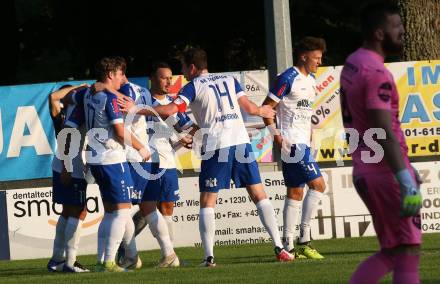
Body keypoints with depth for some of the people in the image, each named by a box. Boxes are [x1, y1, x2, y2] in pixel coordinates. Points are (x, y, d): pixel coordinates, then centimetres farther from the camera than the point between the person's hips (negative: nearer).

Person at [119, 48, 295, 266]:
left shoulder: (194, 86, 2)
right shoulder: (229, 80, 15)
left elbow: (170, 110, -10)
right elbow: (249, 107, 15)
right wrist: (262, 111, 37)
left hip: (216, 147, -4)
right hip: (241, 140, 4)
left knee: (207, 202, 3)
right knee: (259, 195, 8)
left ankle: (209, 257, -7)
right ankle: (279, 248, 2)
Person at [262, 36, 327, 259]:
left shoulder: (311, 80, 16)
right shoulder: (288, 79, -12)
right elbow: (266, 107, -13)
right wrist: (276, 134, -17)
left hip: (303, 144, 10)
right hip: (292, 143, -10)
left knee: (295, 193, 9)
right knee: (317, 185, -15)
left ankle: (288, 245, 11)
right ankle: (303, 240, -13)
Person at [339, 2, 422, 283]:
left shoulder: (351, 65, 13)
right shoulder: (376, 73, -17)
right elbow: (385, 133, -24)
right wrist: (406, 181, -30)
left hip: (364, 172, 10)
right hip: (387, 174, -9)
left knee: (392, 253, 16)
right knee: (408, 253, -7)